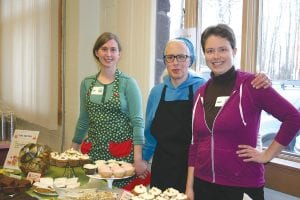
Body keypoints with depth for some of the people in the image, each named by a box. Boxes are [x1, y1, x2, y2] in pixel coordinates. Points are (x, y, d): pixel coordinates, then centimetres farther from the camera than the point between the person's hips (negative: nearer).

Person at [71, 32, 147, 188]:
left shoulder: (128, 83, -5)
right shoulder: (87, 83, 7)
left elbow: (137, 122, -9)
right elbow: (83, 119, 15)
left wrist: (138, 159, -15)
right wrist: (73, 149, 15)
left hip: (122, 153, -3)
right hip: (93, 150, 4)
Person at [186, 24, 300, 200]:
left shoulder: (250, 84, -10)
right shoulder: (201, 93, 5)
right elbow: (195, 143, 9)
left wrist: (267, 155, -9)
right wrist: (189, 186, 7)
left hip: (242, 186, -4)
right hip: (203, 184, 5)